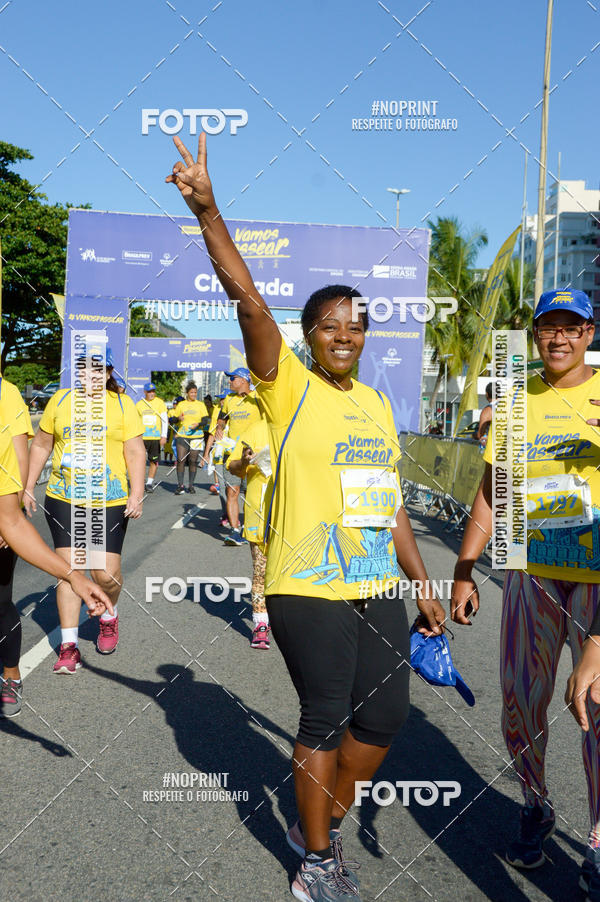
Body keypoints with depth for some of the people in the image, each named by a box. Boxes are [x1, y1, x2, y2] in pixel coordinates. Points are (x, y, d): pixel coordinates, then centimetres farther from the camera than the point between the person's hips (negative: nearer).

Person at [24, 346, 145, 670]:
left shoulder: (122, 404, 1)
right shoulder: (61, 399, 7)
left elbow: (135, 453, -1)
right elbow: (41, 445, 14)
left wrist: (136, 494, -11)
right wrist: (28, 488, 12)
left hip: (109, 502, -1)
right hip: (63, 500, 2)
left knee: (106, 573, -3)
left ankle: (109, 617, 30)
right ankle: (69, 645, 10)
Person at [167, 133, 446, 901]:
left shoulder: (377, 404, 12)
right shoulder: (288, 387, -5)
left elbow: (389, 503, 15)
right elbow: (247, 299, -19)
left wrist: (422, 584, 16)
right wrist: (206, 212, -29)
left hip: (378, 588, 7)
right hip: (308, 589, -6)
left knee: (384, 715, 13)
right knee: (326, 719, 4)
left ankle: (321, 826, 38)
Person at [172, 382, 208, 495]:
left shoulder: (201, 405, 7)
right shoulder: (181, 404, 9)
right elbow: (173, 419, 9)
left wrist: (198, 424, -18)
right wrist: (178, 418, -14)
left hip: (196, 435, 0)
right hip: (182, 435, 0)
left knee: (193, 461, 1)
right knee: (181, 460, -8)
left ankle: (191, 485, 10)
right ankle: (180, 485, -2)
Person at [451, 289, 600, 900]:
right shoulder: (517, 402, 10)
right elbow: (491, 492, 12)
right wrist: (463, 570, 8)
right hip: (531, 573, 3)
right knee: (520, 702, 8)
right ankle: (535, 808, 33)